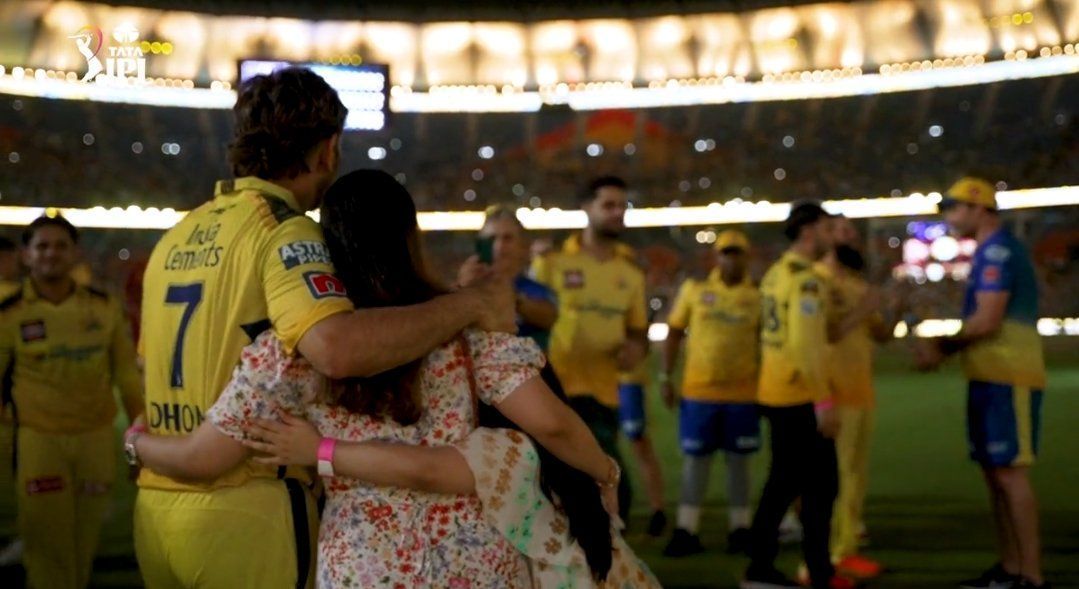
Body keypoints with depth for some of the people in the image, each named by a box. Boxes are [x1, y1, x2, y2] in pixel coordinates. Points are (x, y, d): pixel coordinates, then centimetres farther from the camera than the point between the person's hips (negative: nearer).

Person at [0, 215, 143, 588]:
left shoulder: (105, 307, 3)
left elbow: (127, 374, 10)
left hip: (97, 436, 3)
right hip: (38, 439, -2)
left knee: (85, 541, 13)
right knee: (47, 544, -1)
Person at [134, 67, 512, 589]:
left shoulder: (178, 236, 12)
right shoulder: (282, 230, -13)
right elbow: (339, 348, -31)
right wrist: (468, 305, -22)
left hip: (155, 508, 8)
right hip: (243, 509, -8)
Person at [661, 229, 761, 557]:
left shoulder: (758, 297, 1)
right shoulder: (694, 290, 2)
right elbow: (674, 334, 7)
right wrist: (666, 377, 3)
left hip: (743, 393, 0)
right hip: (698, 390, 0)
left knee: (738, 461, 8)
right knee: (695, 459, 6)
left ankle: (740, 530, 18)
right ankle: (687, 531, 13)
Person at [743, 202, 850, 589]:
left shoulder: (776, 274, 13)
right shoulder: (806, 279, -15)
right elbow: (806, 345, -22)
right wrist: (823, 401, -21)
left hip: (775, 394, 9)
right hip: (801, 397, -9)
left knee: (784, 482, 14)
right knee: (821, 485, 0)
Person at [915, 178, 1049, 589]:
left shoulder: (998, 251, -13)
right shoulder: (992, 252, 19)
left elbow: (986, 321, -19)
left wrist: (942, 346, -6)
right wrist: (943, 348, 8)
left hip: (1007, 381, -10)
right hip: (989, 380, 10)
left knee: (1011, 473, -9)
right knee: (995, 473, 12)